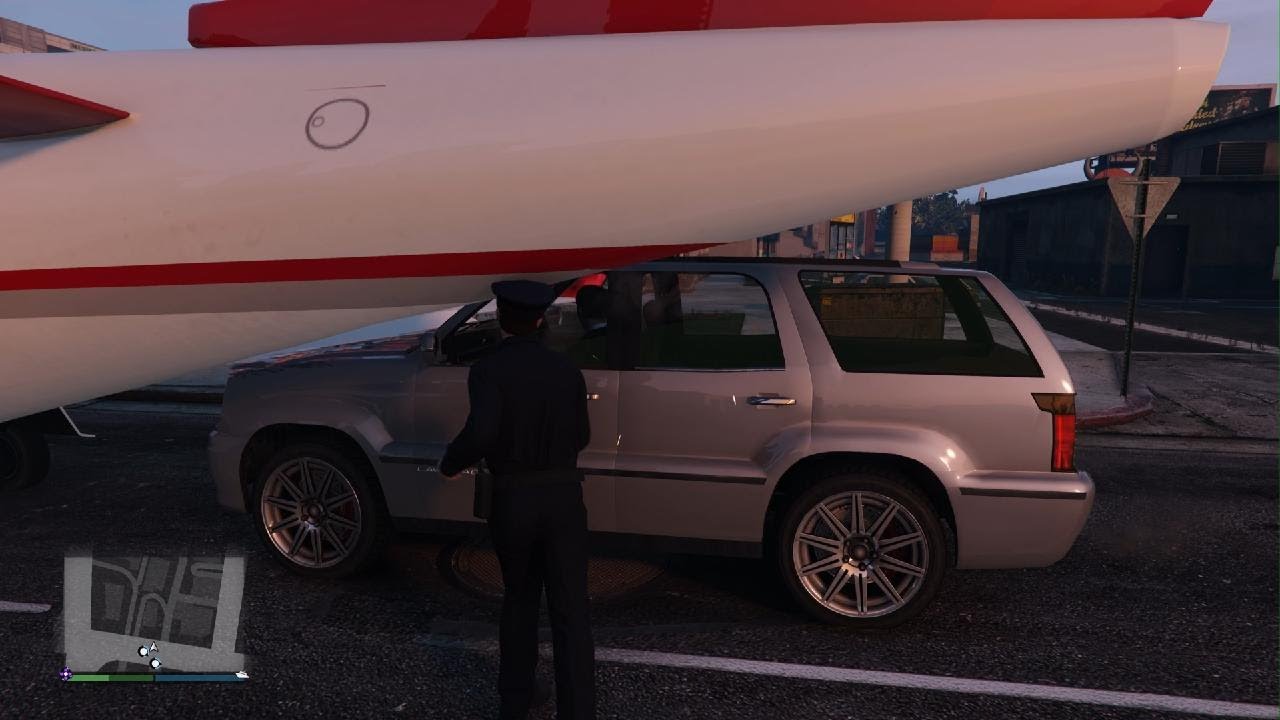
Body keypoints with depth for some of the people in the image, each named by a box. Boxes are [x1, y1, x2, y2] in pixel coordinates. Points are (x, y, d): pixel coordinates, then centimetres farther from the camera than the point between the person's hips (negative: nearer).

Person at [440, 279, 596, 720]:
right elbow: (581, 437, 9)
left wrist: (450, 465, -6)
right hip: (564, 497, 1)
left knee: (519, 599, 21)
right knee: (570, 609, 6)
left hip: (513, 500, -1)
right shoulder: (566, 370, 2)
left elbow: (481, 433, -25)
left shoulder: (488, 369, -10)